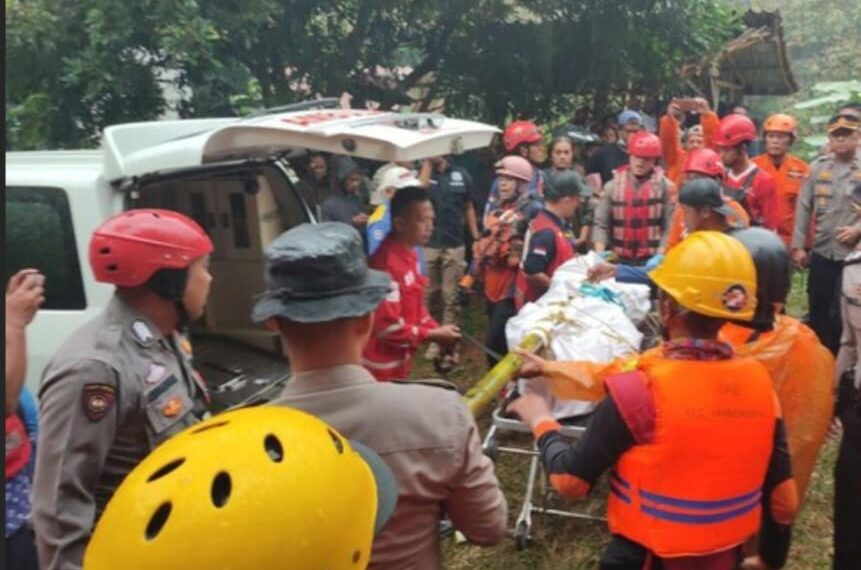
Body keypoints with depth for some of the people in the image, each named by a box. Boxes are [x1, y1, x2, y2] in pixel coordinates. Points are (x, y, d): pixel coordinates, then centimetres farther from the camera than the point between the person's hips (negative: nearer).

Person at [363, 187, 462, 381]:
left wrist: (437, 331, -1)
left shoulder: (408, 254, 4)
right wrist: (433, 335, -18)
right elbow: (387, 327, -27)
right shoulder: (388, 264, -26)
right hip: (382, 368, -9)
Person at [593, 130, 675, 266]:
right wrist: (599, 254, -11)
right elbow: (601, 224, 2)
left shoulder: (664, 186, -2)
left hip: (651, 260, -2)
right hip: (619, 260, 2)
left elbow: (669, 226, -5)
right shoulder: (613, 186, 3)